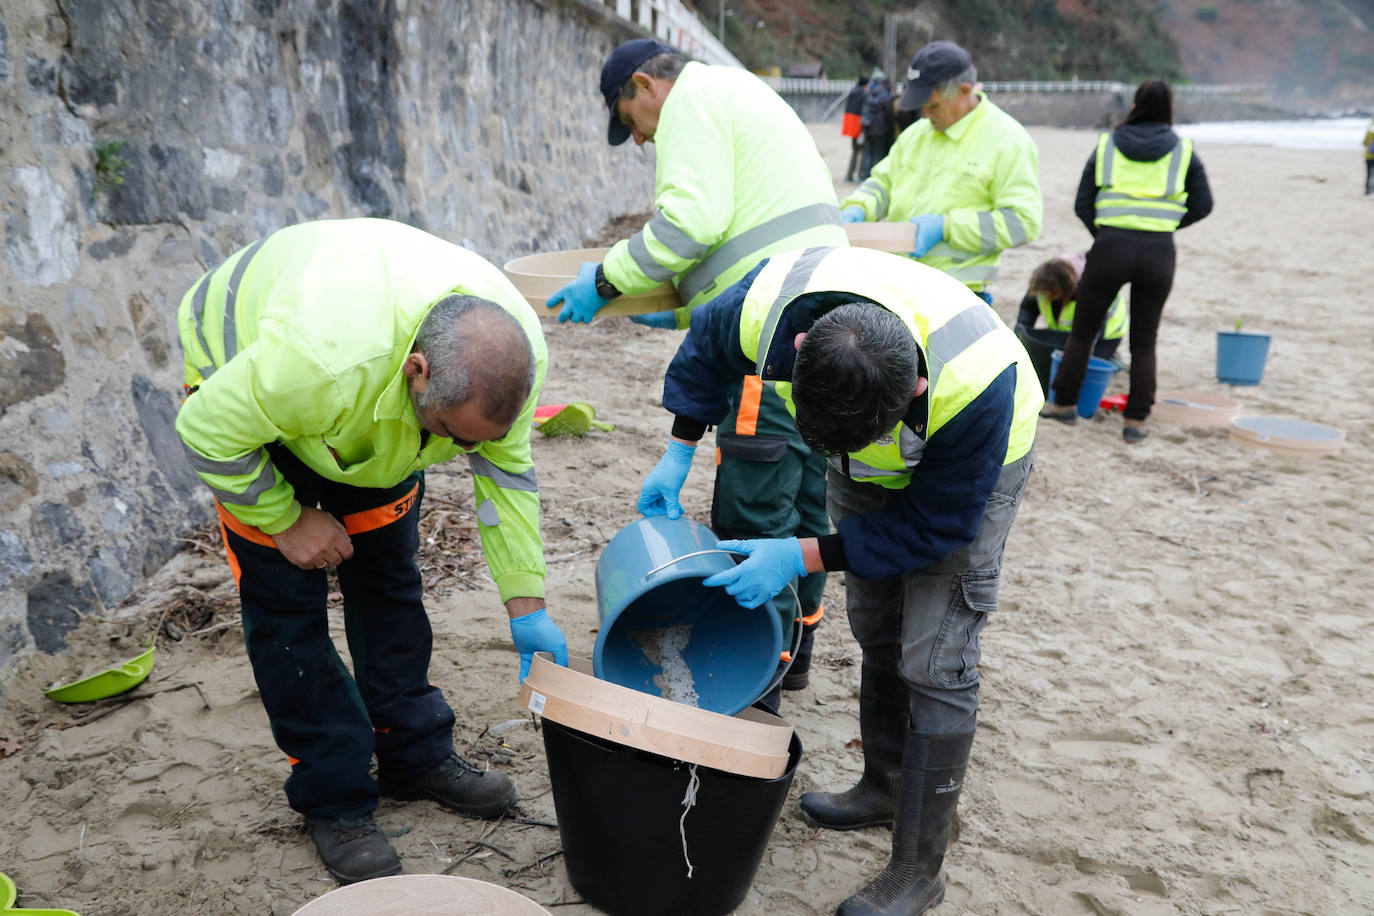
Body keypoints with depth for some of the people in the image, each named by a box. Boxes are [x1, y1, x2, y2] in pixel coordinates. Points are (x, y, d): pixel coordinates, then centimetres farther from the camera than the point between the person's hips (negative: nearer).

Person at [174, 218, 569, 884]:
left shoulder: (512, 354, -28)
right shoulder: (322, 356, -46)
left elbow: (506, 472, -14)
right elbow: (207, 432, -30)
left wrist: (526, 605, -13)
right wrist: (286, 519, -20)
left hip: (378, 416, 5)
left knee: (389, 578, 7)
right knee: (287, 601, -6)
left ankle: (416, 755, 22)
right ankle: (334, 798, 7)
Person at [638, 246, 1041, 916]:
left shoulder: (974, 383, -44)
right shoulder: (767, 305, -34)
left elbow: (935, 523, -28)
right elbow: (706, 342, -7)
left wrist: (803, 557, -32)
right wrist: (678, 453, -9)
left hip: (969, 465, -4)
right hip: (868, 467, 5)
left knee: (933, 663, -9)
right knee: (874, 631, 15)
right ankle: (886, 787, 37)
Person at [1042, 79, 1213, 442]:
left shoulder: (1106, 145, 8)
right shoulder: (1183, 151, 8)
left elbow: (1082, 205, 5)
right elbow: (1202, 205, 10)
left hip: (1110, 247, -1)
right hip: (1159, 251, 1)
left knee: (1083, 331, 14)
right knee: (1144, 341, 11)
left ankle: (1065, 404, 23)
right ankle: (1135, 421, 11)